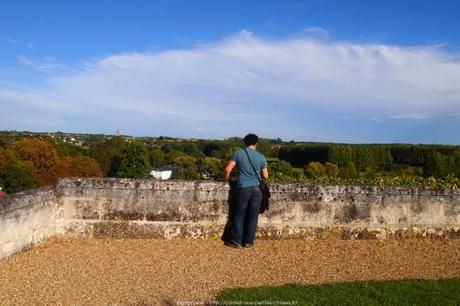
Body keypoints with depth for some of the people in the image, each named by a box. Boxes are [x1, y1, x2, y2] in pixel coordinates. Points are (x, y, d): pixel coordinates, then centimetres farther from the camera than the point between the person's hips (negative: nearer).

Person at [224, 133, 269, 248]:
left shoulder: (238, 153, -3)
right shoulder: (261, 157, 1)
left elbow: (228, 170, -6)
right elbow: (265, 176, 7)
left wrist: (226, 180, 12)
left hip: (242, 189, -1)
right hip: (256, 189, 1)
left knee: (239, 216, 9)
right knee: (252, 217, 9)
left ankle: (237, 242, 12)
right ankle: (248, 242, 16)